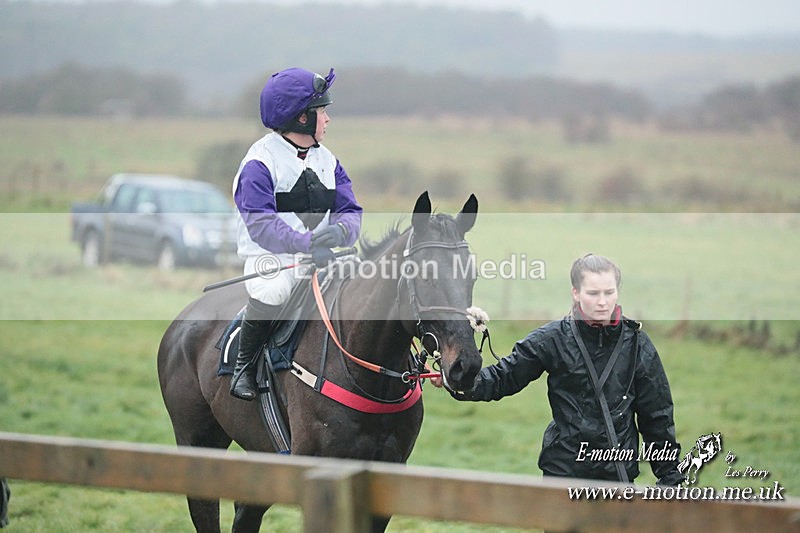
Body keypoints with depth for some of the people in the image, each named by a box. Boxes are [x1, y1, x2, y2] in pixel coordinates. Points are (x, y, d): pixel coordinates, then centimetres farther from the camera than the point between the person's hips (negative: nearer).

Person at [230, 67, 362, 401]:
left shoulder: (327, 160, 14)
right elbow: (260, 223, -19)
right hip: (271, 255, -6)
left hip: (322, 256, 6)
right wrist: (308, 244, -32)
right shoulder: (260, 162, -8)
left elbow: (350, 211, 7)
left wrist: (339, 231, -18)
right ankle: (245, 364, -12)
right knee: (272, 292, -35)